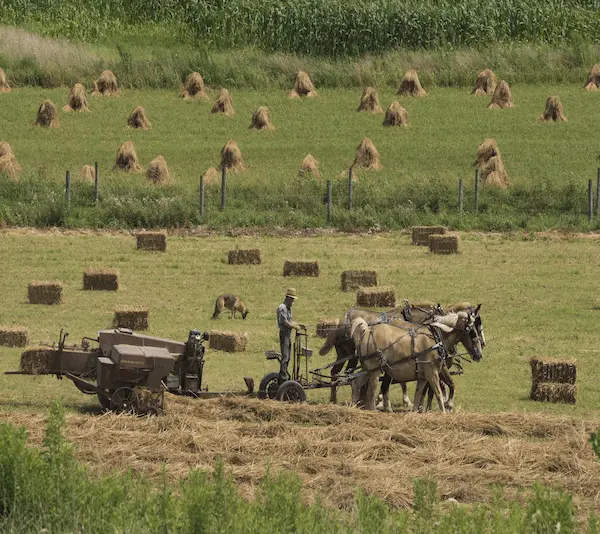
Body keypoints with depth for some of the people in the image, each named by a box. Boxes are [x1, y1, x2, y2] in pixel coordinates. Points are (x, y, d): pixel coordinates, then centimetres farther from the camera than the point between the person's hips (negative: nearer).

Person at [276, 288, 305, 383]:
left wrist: (299, 325, 12)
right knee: (285, 356, -12)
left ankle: (285, 374, 20)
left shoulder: (288, 308, 18)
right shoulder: (282, 308, -15)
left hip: (288, 333, 10)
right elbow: (285, 322, -21)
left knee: (287, 356, 14)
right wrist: (295, 327, -15)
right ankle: (283, 377, -14)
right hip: (284, 333, -10)